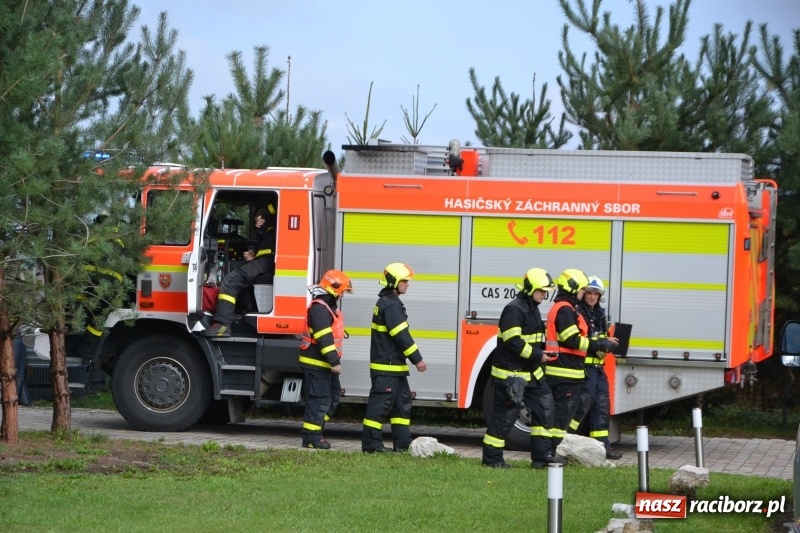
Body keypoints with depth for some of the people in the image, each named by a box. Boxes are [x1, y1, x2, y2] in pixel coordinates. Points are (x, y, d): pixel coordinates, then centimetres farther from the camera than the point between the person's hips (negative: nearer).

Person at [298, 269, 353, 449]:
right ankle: (311, 437, -5)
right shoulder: (319, 308, -18)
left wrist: (334, 361, 24)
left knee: (334, 394, 16)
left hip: (325, 363, 11)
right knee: (319, 399, -8)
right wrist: (334, 361, -27)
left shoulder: (329, 307, 17)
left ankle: (315, 428, 21)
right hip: (316, 363, -11)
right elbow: (324, 338, -25)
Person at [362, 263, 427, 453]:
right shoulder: (391, 305, -16)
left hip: (394, 365, 11)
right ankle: (371, 444, -4)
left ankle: (403, 443, 15)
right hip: (387, 366, -11)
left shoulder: (387, 302, 17)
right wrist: (417, 359, -16)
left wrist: (413, 358, 21)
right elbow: (401, 335, -20)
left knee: (402, 402, 13)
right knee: (381, 403, -7)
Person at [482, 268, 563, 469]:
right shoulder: (514, 310, -17)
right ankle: (492, 459, 4)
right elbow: (514, 342, -24)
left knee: (544, 407, 6)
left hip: (530, 372, 10)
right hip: (510, 374, -10)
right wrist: (537, 355, -22)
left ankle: (541, 455, 10)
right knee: (504, 415, -4)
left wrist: (544, 350, 10)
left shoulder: (533, 309, 14)